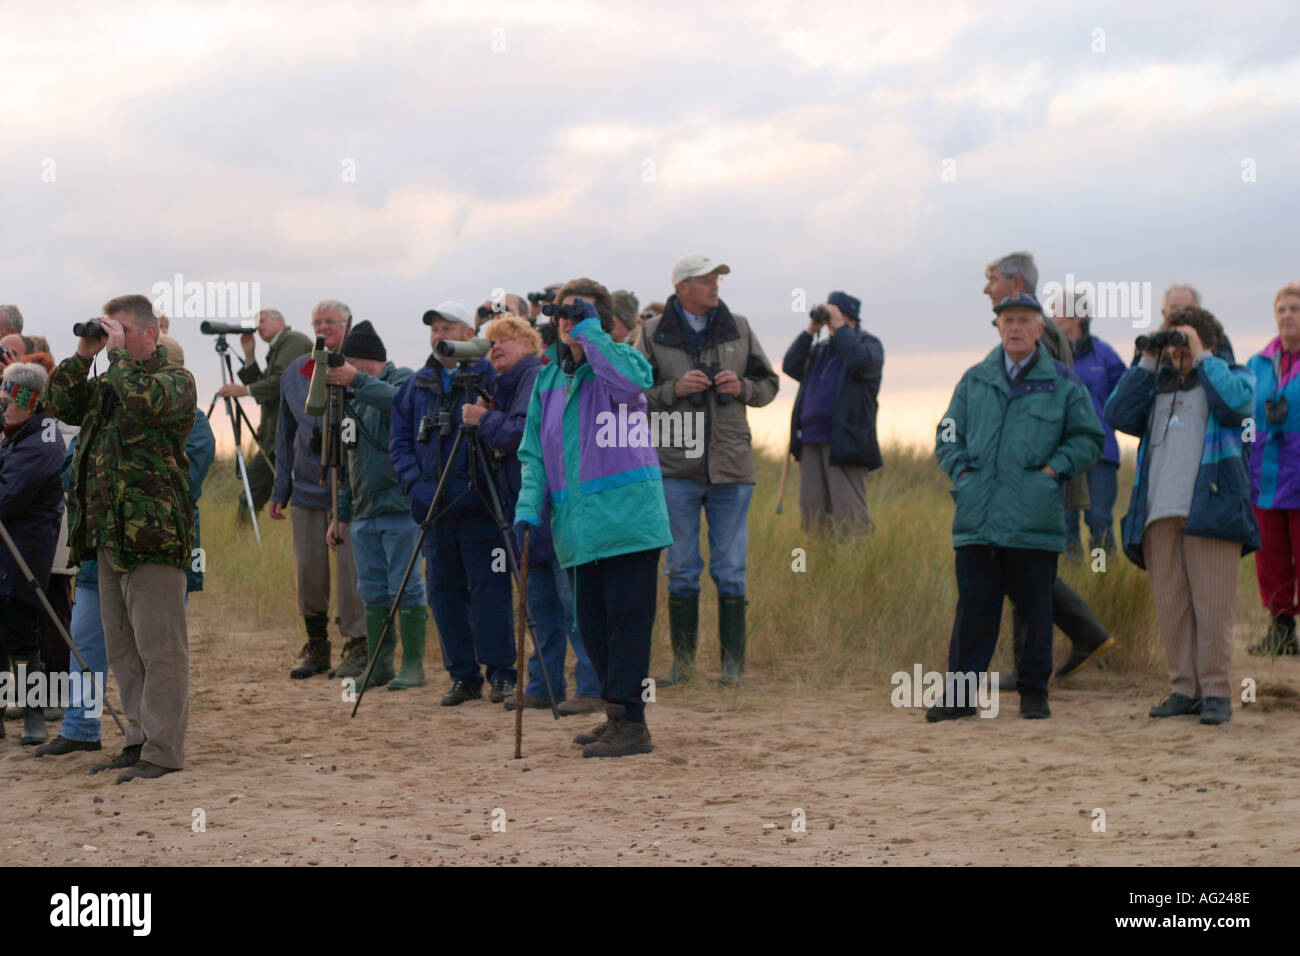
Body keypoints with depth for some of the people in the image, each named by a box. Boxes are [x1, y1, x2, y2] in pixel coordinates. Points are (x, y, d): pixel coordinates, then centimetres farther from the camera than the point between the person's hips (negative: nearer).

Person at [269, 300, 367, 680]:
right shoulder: (295, 373, 13)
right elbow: (286, 434, 18)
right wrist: (280, 491, 16)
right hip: (307, 487, 5)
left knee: (350, 568, -7)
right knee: (308, 570, 6)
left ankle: (358, 648, 3)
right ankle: (316, 648, 18)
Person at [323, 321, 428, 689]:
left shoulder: (404, 379, -1)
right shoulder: (354, 399, 20)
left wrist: (357, 380, -29)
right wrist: (340, 514, 22)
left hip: (399, 509, -8)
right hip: (364, 513, 8)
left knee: (406, 587, -6)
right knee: (373, 592, 8)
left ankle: (413, 666, -3)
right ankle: (379, 666, 12)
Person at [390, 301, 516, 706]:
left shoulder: (491, 377, 0)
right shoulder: (416, 385, 15)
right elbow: (399, 440, 13)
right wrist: (416, 483, -1)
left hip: (479, 504, -5)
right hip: (435, 506, 5)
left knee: (489, 590, -6)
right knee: (444, 592, 7)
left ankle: (500, 673, 2)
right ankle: (463, 676, 15)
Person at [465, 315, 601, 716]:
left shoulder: (540, 377, -9)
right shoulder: (511, 384, 20)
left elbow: (527, 433, -20)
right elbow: (506, 441, 20)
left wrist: (485, 421, -8)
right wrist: (489, 419, 4)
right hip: (534, 512, 10)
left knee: (573, 600, -9)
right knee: (541, 601, 13)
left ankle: (593, 689, -8)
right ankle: (544, 687, 20)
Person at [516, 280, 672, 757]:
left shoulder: (620, 359, -2)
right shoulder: (548, 381, 16)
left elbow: (632, 381, -29)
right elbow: (534, 454, 14)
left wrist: (589, 330, -19)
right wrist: (529, 510, 0)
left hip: (626, 516, -6)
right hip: (580, 527, 7)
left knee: (627, 621, -7)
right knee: (592, 625, 11)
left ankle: (631, 724, -6)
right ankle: (617, 716, 21)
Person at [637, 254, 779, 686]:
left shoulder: (738, 329, 8)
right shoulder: (654, 335, 1)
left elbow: (769, 384, 14)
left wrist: (742, 387, -7)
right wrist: (674, 389, -15)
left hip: (730, 466, 1)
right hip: (676, 467, -1)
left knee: (730, 569, 3)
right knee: (681, 569, 4)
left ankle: (734, 660, 8)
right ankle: (682, 658, 12)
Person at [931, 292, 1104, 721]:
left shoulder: (1063, 383, 6)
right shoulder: (975, 380, 13)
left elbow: (1088, 439, 9)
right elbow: (948, 435, 18)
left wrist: (1054, 467, -4)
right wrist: (962, 469, 1)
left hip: (1033, 520, -2)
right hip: (976, 516, 2)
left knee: (1035, 606, 4)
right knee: (973, 606, 2)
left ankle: (1034, 692, 14)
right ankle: (961, 693, 6)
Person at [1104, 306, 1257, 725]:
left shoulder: (1231, 376, 12)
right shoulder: (1158, 385, 24)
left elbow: (1236, 402, -11)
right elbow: (1119, 415, 8)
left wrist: (1201, 358, -3)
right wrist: (1148, 362, 8)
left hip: (1209, 512, -4)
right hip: (1159, 513, 5)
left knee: (1212, 606, -7)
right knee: (1170, 607, 3)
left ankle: (1216, 691, -2)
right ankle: (1185, 688, 9)